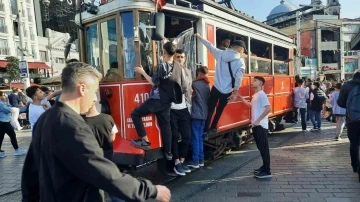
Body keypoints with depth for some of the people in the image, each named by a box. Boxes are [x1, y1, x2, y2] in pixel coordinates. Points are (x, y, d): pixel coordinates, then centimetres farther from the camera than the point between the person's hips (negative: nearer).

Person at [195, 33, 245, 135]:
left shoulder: (221, 54, 3)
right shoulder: (240, 62, -6)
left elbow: (210, 46, 13)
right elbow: (238, 79, -12)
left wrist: (199, 37, 26)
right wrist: (235, 93, -5)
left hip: (216, 88, 2)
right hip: (227, 91, -2)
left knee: (210, 109, 10)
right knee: (219, 110, 18)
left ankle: (205, 129, 8)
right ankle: (213, 128, 30)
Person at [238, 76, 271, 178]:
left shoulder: (262, 94, -14)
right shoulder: (255, 95, 15)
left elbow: (268, 108, -23)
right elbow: (251, 106, 29)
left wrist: (258, 120, -21)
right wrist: (241, 98, 19)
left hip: (261, 126, -10)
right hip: (256, 125, 10)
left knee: (264, 148, -3)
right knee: (260, 147, 17)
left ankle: (267, 171, 4)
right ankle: (264, 167, 29)